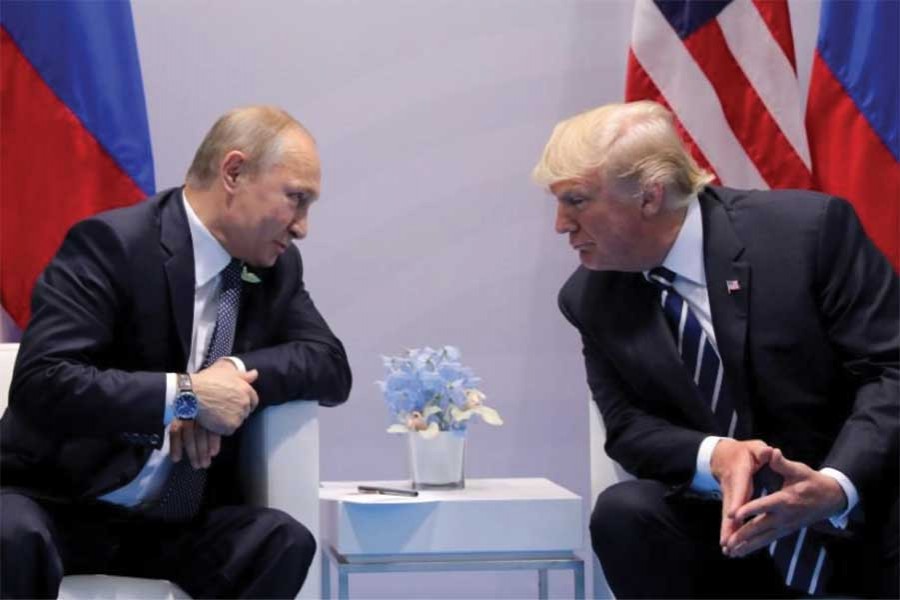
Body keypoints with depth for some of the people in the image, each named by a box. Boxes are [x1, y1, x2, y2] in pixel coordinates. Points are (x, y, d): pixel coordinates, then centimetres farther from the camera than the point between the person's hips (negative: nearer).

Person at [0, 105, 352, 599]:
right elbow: (41, 383, -24)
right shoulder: (112, 244, -16)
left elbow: (331, 367, 5)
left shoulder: (276, 268, 6)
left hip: (177, 521, 6)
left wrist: (237, 372, -14)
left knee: (284, 541, -23)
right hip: (62, 502, -6)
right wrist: (186, 395, -26)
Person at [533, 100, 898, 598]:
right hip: (728, 522, 4)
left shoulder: (809, 229, -13)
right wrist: (714, 457, -22)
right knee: (624, 513, -25)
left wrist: (836, 485, -31)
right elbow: (628, 426, 2)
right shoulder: (590, 299, 1)